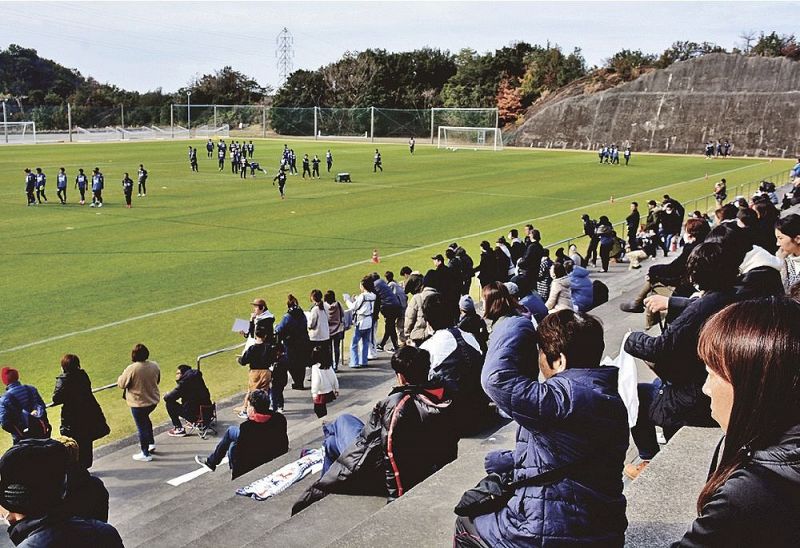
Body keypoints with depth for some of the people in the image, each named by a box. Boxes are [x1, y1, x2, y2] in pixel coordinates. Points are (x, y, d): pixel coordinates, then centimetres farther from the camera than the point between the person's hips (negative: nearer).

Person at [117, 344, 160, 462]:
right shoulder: (154, 366, -5)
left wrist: (121, 377, 7)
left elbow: (121, 384, -12)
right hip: (153, 400, 6)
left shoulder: (131, 369, -22)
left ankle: (146, 454, 18)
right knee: (145, 419, 31)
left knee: (142, 427, 7)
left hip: (139, 403, -6)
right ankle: (151, 443, 38)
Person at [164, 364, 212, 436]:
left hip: (196, 414, -8)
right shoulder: (195, 377, 11)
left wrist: (166, 396, 10)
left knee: (169, 403, 3)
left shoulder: (185, 382, -13)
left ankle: (179, 429, 4)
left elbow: (170, 397, -11)